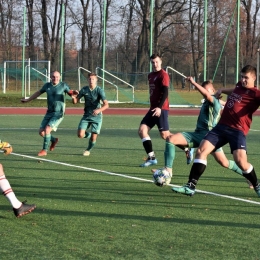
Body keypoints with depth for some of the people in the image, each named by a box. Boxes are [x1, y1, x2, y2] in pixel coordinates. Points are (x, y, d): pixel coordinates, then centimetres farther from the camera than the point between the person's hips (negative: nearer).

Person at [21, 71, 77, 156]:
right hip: (49, 113, 5)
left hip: (58, 114, -5)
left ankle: (44, 150, -7)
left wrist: (74, 92, -17)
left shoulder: (63, 85, -5)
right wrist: (27, 100, 28)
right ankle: (53, 140, 30)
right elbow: (38, 92, 22)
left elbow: (70, 92, 8)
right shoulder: (47, 85, 6)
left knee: (47, 129, -20)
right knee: (41, 132, 1)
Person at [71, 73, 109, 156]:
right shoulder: (84, 89, -3)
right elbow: (75, 101, 1)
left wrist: (99, 110, -43)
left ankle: (88, 150, 27)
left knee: (93, 138, -5)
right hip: (86, 116, 3)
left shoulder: (99, 90, -14)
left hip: (97, 116, -3)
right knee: (80, 135, -12)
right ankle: (88, 135, 24)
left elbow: (106, 105, -23)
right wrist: (73, 98, -24)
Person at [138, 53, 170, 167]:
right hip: (153, 109, 9)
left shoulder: (163, 75, -9)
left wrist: (159, 107, -29)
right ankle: (151, 157, -1)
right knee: (142, 130, -2)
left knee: (164, 135, -9)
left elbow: (165, 92, -19)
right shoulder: (150, 75, 17)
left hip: (161, 109, -9)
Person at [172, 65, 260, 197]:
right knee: (201, 150, -6)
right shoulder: (239, 85, 18)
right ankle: (190, 186, -6)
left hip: (237, 130, -7)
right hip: (221, 126, 7)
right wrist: (222, 90, 34)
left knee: (240, 161, -21)